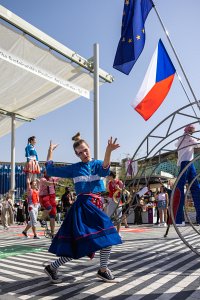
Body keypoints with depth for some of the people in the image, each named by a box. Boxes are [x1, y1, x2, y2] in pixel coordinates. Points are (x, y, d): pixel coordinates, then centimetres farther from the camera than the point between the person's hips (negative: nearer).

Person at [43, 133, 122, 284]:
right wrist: (50, 151, 18)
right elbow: (51, 170, 10)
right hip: (83, 205, -4)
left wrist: (108, 151, -34)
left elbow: (105, 170, -16)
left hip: (94, 205, 4)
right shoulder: (74, 168, 6)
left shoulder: (97, 164, 10)